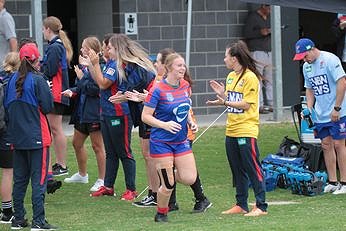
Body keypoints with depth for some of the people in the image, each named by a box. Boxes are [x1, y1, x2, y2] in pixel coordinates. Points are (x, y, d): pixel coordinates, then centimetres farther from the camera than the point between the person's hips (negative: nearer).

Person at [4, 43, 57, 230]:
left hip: (17, 137, 6)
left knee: (19, 179, 13)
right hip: (37, 136, -6)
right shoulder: (37, 80, -12)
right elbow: (47, 107, -13)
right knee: (39, 179, -3)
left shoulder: (12, 80, 4)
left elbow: (6, 105, 9)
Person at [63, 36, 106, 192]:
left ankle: (102, 180, 6)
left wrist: (81, 77, -15)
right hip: (82, 111, 10)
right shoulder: (84, 65, 10)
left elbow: (94, 89, -23)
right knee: (77, 143, 21)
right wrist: (72, 91, 1)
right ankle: (82, 175, 38)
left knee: (97, 146, -3)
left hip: (94, 112, -10)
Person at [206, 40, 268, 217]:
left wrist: (225, 102, -23)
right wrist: (222, 94, 2)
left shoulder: (250, 77, -12)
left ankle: (261, 206, -6)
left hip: (246, 131, -9)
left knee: (253, 168, -8)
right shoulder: (231, 76, 14)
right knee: (237, 170, 12)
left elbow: (246, 104, -16)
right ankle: (241, 205, 19)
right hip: (231, 130, 9)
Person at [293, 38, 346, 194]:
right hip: (320, 114, 7)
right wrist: (309, 109, 6)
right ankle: (332, 182, 11)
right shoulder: (307, 66, 11)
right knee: (326, 145, 6)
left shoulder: (330, 60, -13)